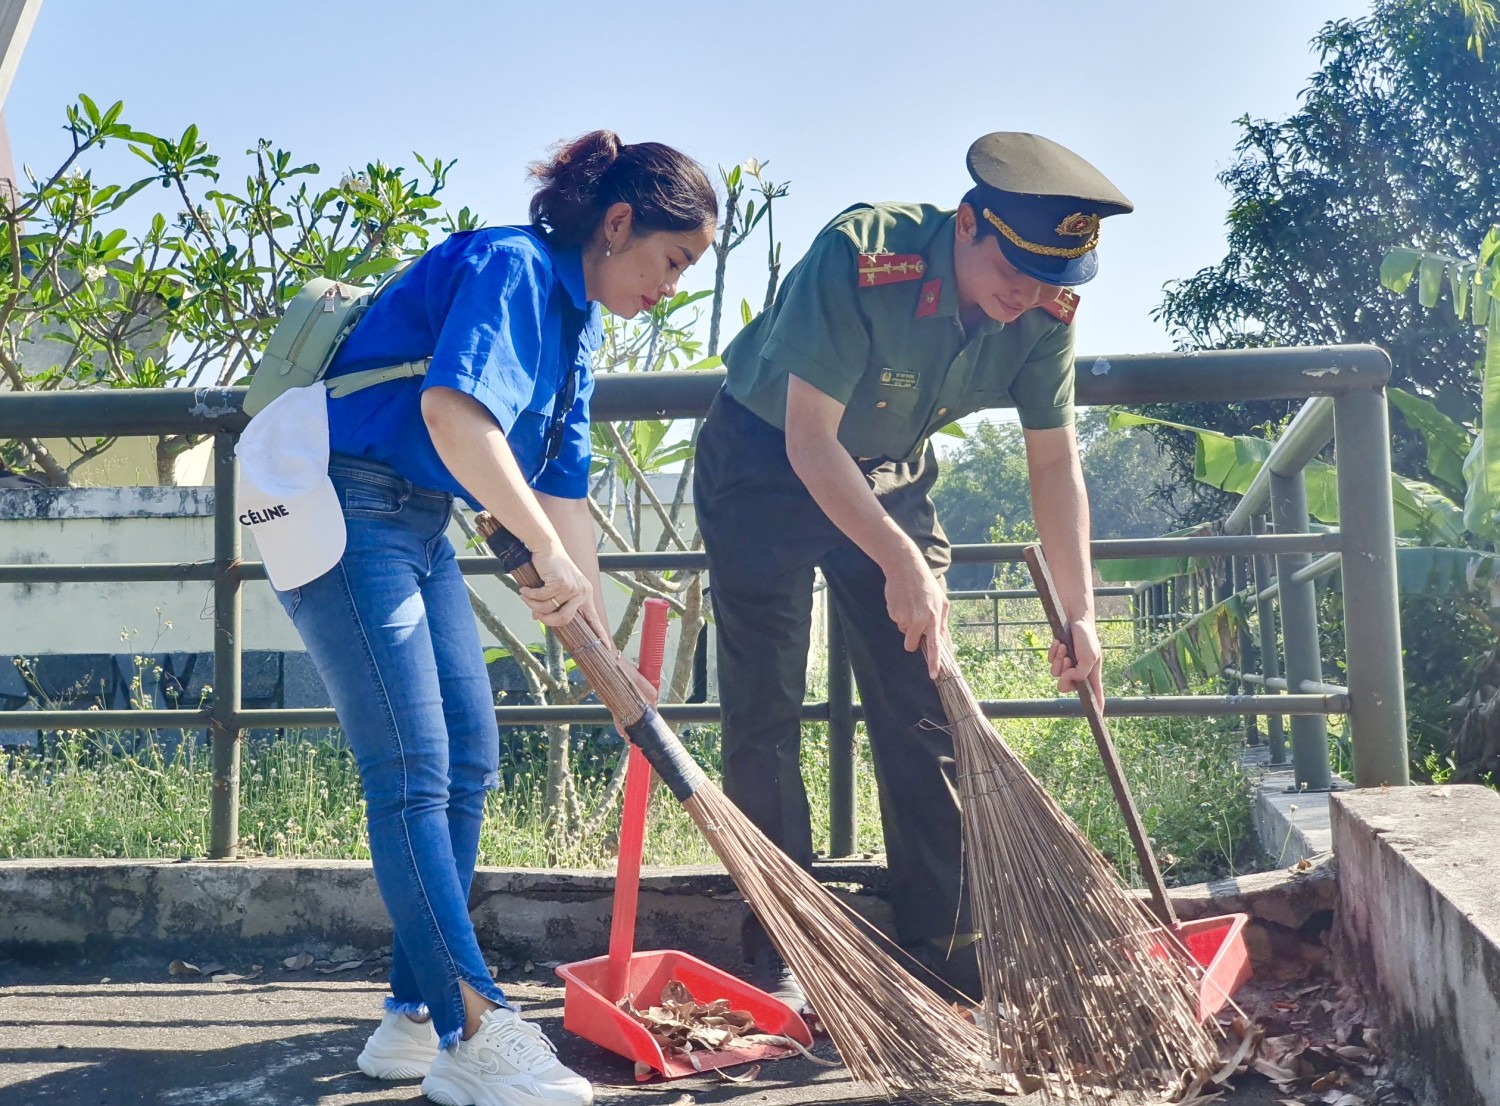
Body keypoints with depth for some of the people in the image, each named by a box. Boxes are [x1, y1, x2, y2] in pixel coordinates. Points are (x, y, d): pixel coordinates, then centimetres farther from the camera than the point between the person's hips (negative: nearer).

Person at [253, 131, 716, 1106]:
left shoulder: (572, 324, 14)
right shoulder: (512, 267, -15)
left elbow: (562, 488, 16)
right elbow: (452, 409, -33)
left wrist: (602, 642, 13)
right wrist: (550, 553, -30)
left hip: (420, 528, 10)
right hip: (346, 513, -10)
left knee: (469, 762, 7)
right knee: (413, 775, -10)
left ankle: (417, 1016, 16)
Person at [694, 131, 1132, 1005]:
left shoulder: (1045, 311, -16)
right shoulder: (860, 256, -32)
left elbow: (1056, 462, -6)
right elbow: (810, 441, -31)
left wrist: (1080, 613, -8)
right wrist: (900, 563, -36)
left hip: (892, 473, 5)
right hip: (767, 460, -4)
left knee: (926, 712, 1)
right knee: (765, 718, -5)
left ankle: (950, 953, 9)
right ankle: (781, 956, 4)